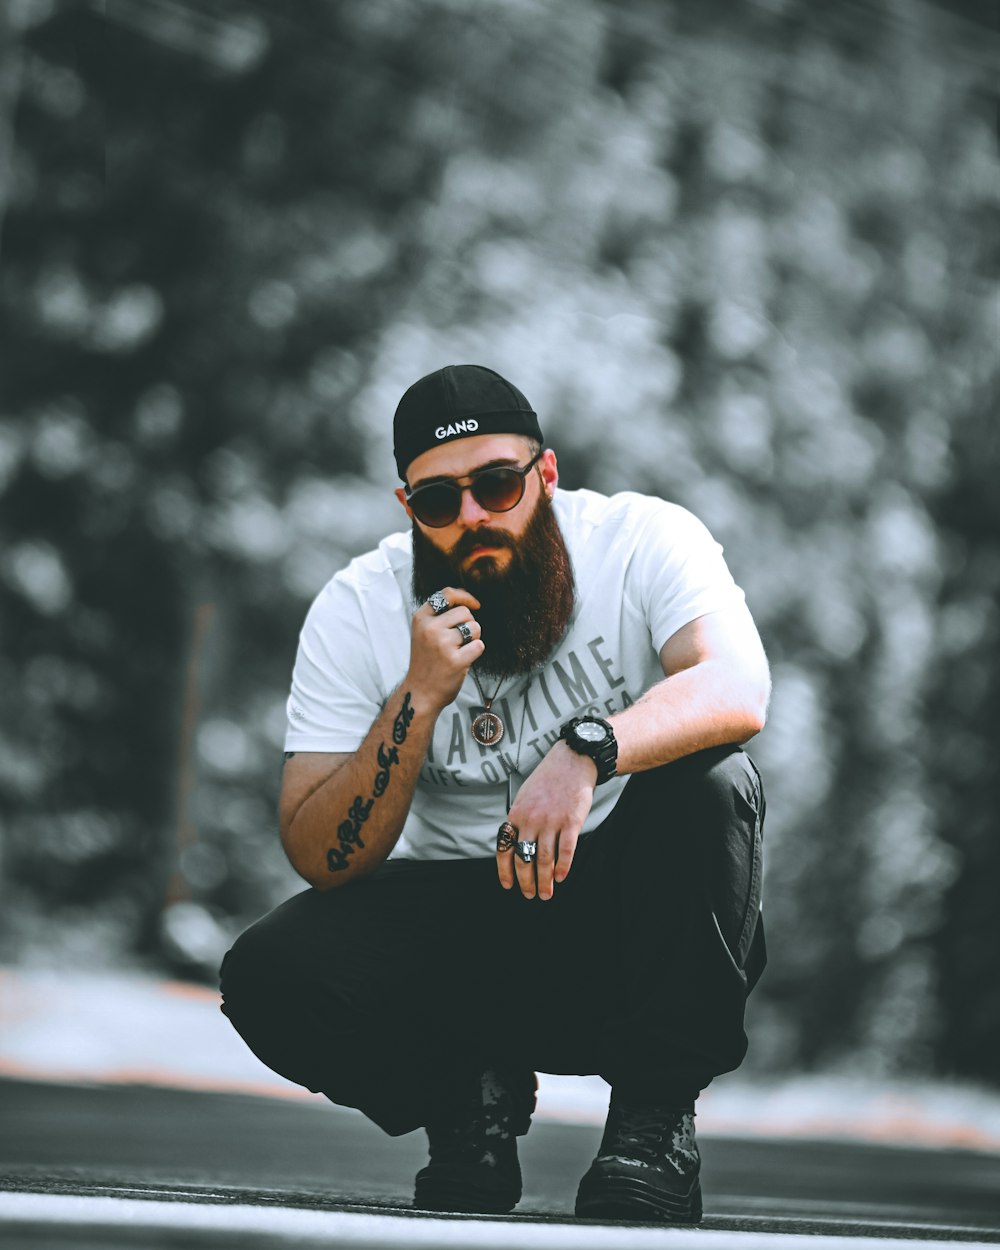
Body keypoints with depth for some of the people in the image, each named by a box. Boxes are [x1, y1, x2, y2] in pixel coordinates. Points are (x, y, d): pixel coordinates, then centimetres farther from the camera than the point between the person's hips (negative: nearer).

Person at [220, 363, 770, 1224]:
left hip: (626, 917, -1)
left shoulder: (642, 540, -11)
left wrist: (587, 751, -48)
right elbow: (322, 861, -12)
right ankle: (471, 1094, 5)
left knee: (707, 785, -32)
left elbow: (739, 688, -31)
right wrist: (419, 699, -26)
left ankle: (654, 1121, -16)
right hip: (454, 926, 1)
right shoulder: (356, 611, -7)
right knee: (272, 977, -26)